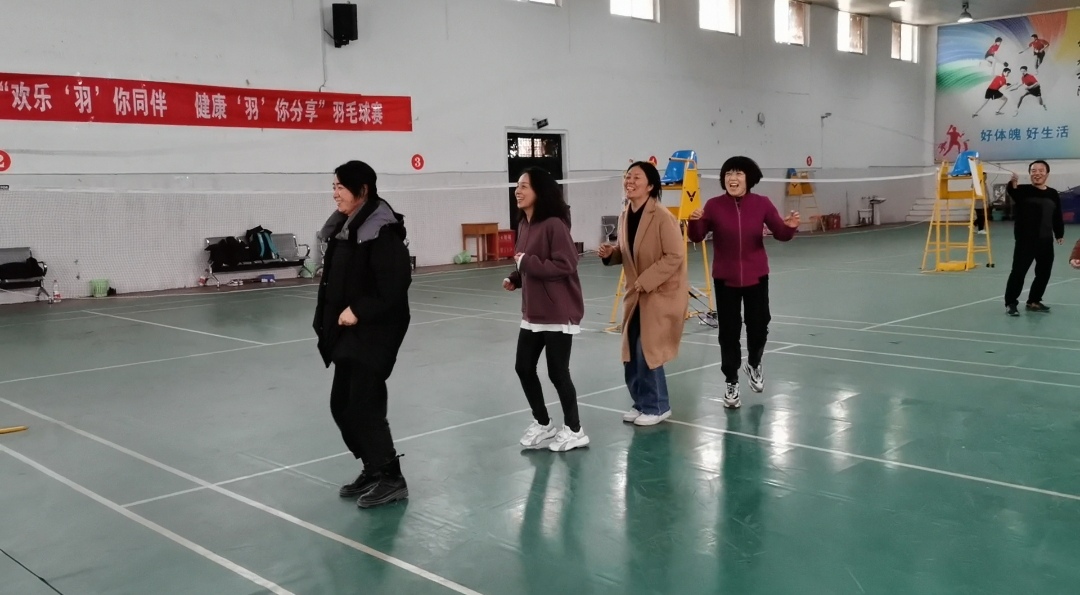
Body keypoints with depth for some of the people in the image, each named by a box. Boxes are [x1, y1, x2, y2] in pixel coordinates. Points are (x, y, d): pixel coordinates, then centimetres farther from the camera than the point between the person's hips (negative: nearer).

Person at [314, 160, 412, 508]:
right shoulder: (343, 228, 11)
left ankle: (390, 478, 8)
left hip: (375, 332, -9)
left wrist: (358, 311, -20)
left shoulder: (382, 230, -16)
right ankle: (373, 470, 26)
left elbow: (394, 286, -22)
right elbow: (336, 281, 15)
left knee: (363, 405, -5)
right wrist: (330, 320, 5)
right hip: (347, 331, 9)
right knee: (342, 405, 12)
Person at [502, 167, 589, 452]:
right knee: (524, 367, 12)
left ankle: (574, 430, 20)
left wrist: (527, 262, -21)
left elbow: (565, 265, -24)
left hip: (559, 313, -8)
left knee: (557, 372, 1)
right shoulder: (524, 225, 9)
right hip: (533, 312, 9)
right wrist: (515, 278, 0)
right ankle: (541, 422, 31)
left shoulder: (554, 224, -18)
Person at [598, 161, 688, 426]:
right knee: (632, 351, 10)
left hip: (663, 294, -7)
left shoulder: (663, 217, -19)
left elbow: (675, 256, -20)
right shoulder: (624, 216, 3)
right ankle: (642, 402, 27)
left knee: (647, 350, -5)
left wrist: (645, 281, -22)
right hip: (637, 294, 7)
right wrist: (611, 253, -5)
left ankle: (657, 406, 14)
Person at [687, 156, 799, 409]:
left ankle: (754, 365, 38)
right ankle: (731, 383, 18)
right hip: (725, 279, -1)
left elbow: (780, 234, -5)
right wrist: (694, 222, -27)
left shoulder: (762, 204, -7)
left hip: (756, 276, 1)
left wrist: (790, 227, -27)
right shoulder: (714, 205, -9)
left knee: (758, 325, 7)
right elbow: (697, 237, -6)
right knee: (728, 331, 4)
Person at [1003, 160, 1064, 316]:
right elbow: (1012, 193, -29)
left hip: (1046, 241, 5)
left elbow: (1057, 217, 17)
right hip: (1025, 240, -5)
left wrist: (1060, 234, 15)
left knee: (1044, 273, 13)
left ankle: (1033, 301, 27)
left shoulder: (1053, 194, 9)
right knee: (1018, 272, -9)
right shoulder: (1024, 190, -5)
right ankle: (1010, 303, -2)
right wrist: (1013, 184, -51)